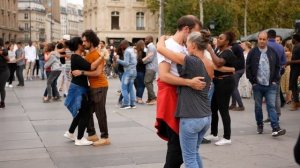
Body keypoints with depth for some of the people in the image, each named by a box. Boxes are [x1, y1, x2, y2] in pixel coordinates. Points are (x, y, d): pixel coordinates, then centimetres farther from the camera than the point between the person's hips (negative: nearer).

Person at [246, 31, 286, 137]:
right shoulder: (252, 52, -1)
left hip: (271, 85, 0)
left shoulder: (272, 52, 3)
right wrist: (252, 81, -2)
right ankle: (260, 125, 25)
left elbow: (277, 67, 10)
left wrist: (275, 80, 3)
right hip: (257, 85, 0)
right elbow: (248, 68, 2)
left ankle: (275, 128, -11)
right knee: (258, 107, 10)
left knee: (271, 106, -6)